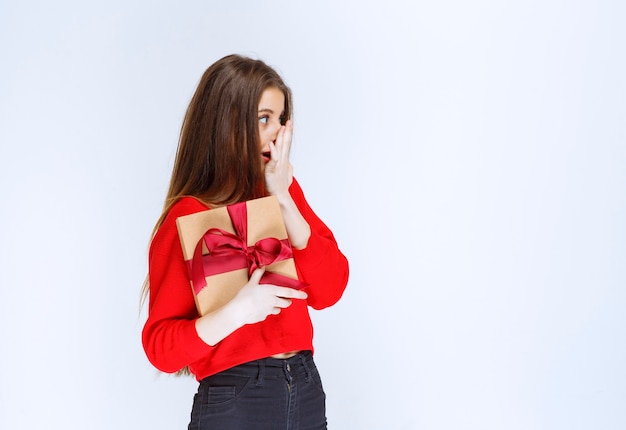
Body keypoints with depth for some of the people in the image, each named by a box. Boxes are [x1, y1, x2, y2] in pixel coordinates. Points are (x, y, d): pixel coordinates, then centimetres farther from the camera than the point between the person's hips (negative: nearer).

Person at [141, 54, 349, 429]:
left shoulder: (285, 191, 4)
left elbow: (329, 291, -6)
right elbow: (161, 348, -12)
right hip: (234, 399, -4)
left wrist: (284, 199, -12)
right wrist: (236, 312, -27)